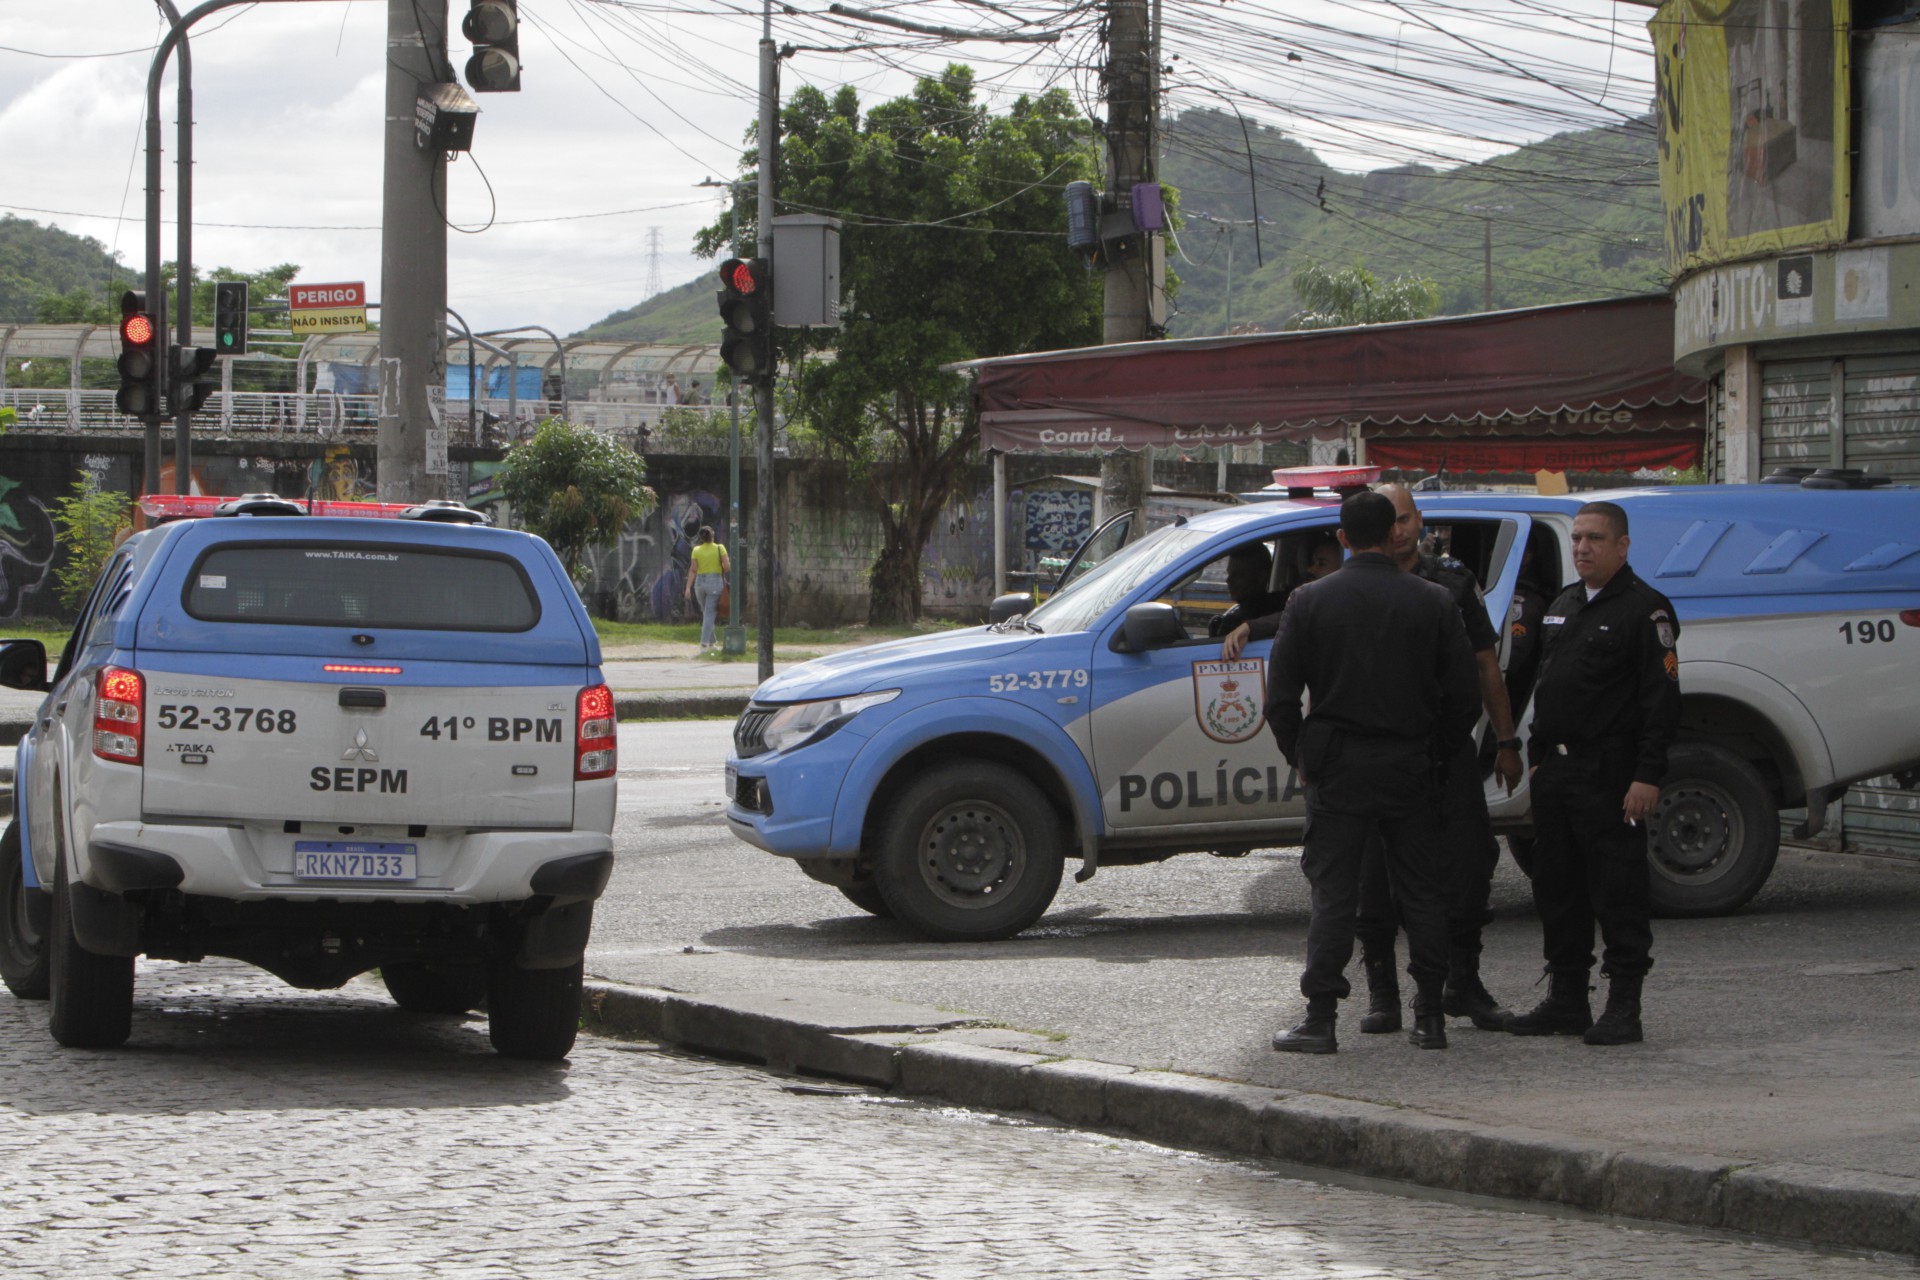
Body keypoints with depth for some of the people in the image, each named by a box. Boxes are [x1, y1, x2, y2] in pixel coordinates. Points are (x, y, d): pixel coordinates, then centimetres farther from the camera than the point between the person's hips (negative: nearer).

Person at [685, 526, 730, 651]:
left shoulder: (696, 550, 1)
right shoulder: (720, 548, -5)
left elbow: (693, 570, -4)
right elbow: (727, 567, -10)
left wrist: (688, 587, -4)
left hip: (700, 583, 3)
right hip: (715, 582, -3)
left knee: (706, 613, 17)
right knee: (709, 614, -4)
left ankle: (711, 642, 24)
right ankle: (704, 644, -14)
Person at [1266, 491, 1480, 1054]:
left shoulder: (1309, 601, -2)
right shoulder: (1434, 603, 0)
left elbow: (1280, 696, -2)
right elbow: (1464, 696, 1)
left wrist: (1300, 755, 11)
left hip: (1337, 770, -1)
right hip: (1410, 768, 1)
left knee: (1333, 891, 0)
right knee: (1421, 891, 10)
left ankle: (1320, 1018, -4)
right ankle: (1429, 1015, 12)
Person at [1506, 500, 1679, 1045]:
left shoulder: (1646, 610, -8)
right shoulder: (1563, 607, 17)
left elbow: (1662, 699, -13)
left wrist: (1647, 776, -20)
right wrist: (1537, 757, 18)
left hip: (1611, 775, -8)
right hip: (1556, 770, 8)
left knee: (1619, 892, -5)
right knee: (1558, 889, 11)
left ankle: (1623, 1009, -2)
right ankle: (1565, 1000, 19)